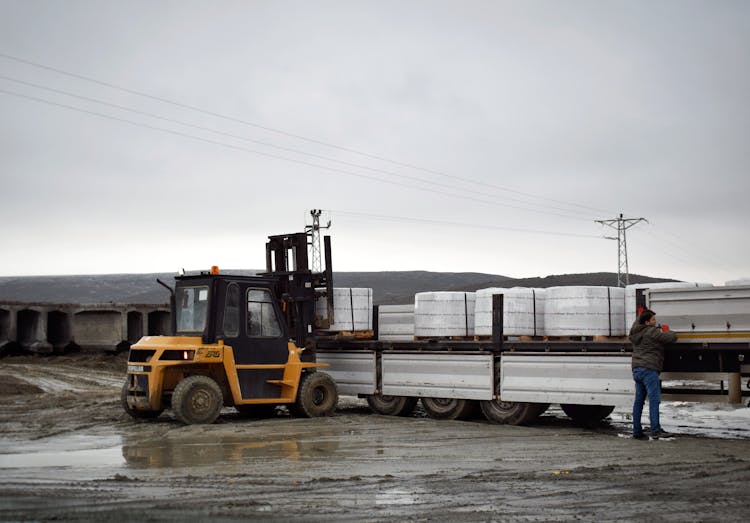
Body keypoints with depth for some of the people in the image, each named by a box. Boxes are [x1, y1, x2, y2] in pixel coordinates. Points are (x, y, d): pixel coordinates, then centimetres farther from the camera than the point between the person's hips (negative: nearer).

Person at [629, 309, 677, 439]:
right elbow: (672, 338, -5)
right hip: (648, 369, -8)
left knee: (639, 400, 10)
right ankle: (655, 430, -19)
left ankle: (637, 431, 11)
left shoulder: (635, 332, 16)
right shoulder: (652, 332, -8)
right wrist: (665, 332, 13)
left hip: (636, 369, 9)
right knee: (654, 399, -11)